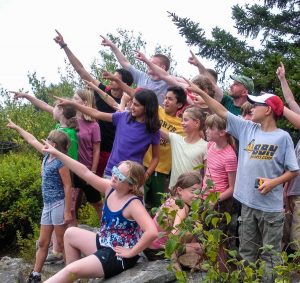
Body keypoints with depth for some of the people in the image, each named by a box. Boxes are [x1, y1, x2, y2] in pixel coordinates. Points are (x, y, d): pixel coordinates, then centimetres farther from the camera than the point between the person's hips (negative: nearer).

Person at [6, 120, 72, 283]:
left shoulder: (60, 161, -15)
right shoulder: (47, 155, 7)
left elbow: (68, 187, -16)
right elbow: (32, 141, 21)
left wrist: (67, 211, -19)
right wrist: (16, 127, 29)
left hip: (58, 205, -8)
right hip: (47, 205, 8)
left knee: (62, 243, 0)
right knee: (43, 242, 14)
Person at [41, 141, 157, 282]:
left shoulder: (133, 203, -26)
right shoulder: (110, 188, -4)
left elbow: (152, 232, -39)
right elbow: (85, 172, -4)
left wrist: (131, 252, -28)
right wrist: (56, 153, -6)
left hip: (118, 256, -9)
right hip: (104, 244, 9)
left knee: (71, 270, -16)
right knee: (70, 233, 19)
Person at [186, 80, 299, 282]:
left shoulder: (282, 137, -7)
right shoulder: (247, 128, 6)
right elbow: (222, 112, 6)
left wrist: (274, 182, -19)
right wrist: (200, 92, 3)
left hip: (271, 207, -5)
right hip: (248, 203, 5)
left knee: (271, 254, 6)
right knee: (246, 252, 16)